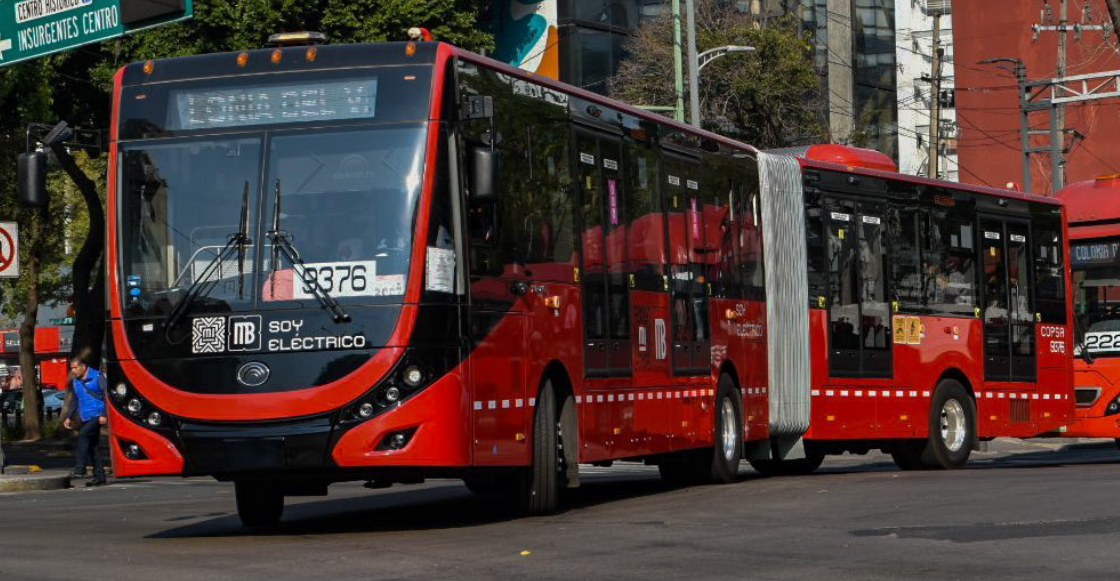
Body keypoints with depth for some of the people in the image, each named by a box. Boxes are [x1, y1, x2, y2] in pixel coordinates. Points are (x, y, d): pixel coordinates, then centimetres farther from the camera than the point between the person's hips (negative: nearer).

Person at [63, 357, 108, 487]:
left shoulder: (97, 377, -7)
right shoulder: (76, 382, 15)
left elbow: (107, 396, -11)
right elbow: (75, 401, 26)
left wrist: (104, 415, -19)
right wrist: (69, 418, 19)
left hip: (97, 416, -8)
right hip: (85, 418, 8)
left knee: (83, 435, -25)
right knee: (92, 446, 6)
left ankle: (80, 469, -26)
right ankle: (99, 477, 9)